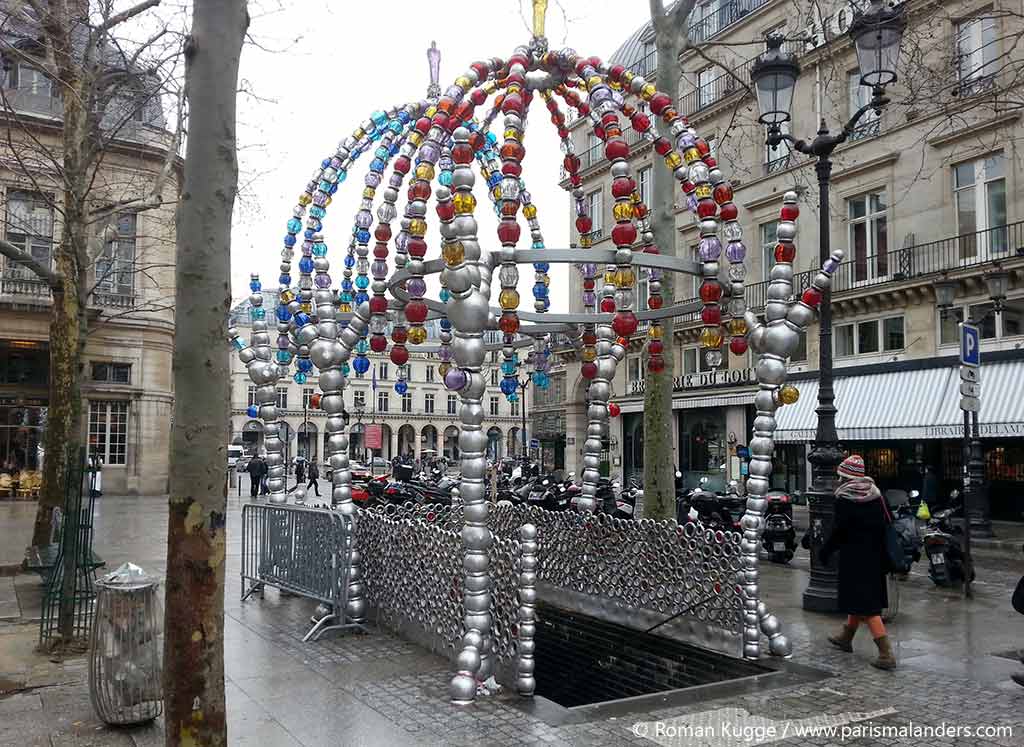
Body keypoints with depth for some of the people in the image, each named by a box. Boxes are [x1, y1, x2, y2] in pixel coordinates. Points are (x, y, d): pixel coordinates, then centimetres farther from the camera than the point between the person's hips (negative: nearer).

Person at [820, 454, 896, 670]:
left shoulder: (844, 498, -14)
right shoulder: (875, 494, 4)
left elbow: (839, 531, -14)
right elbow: (885, 523, 7)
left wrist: (825, 551, 0)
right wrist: (882, 555, 16)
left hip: (854, 556, -7)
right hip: (875, 555, 8)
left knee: (866, 605, -5)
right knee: (860, 597, 21)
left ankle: (886, 653, -11)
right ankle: (846, 637, 39)